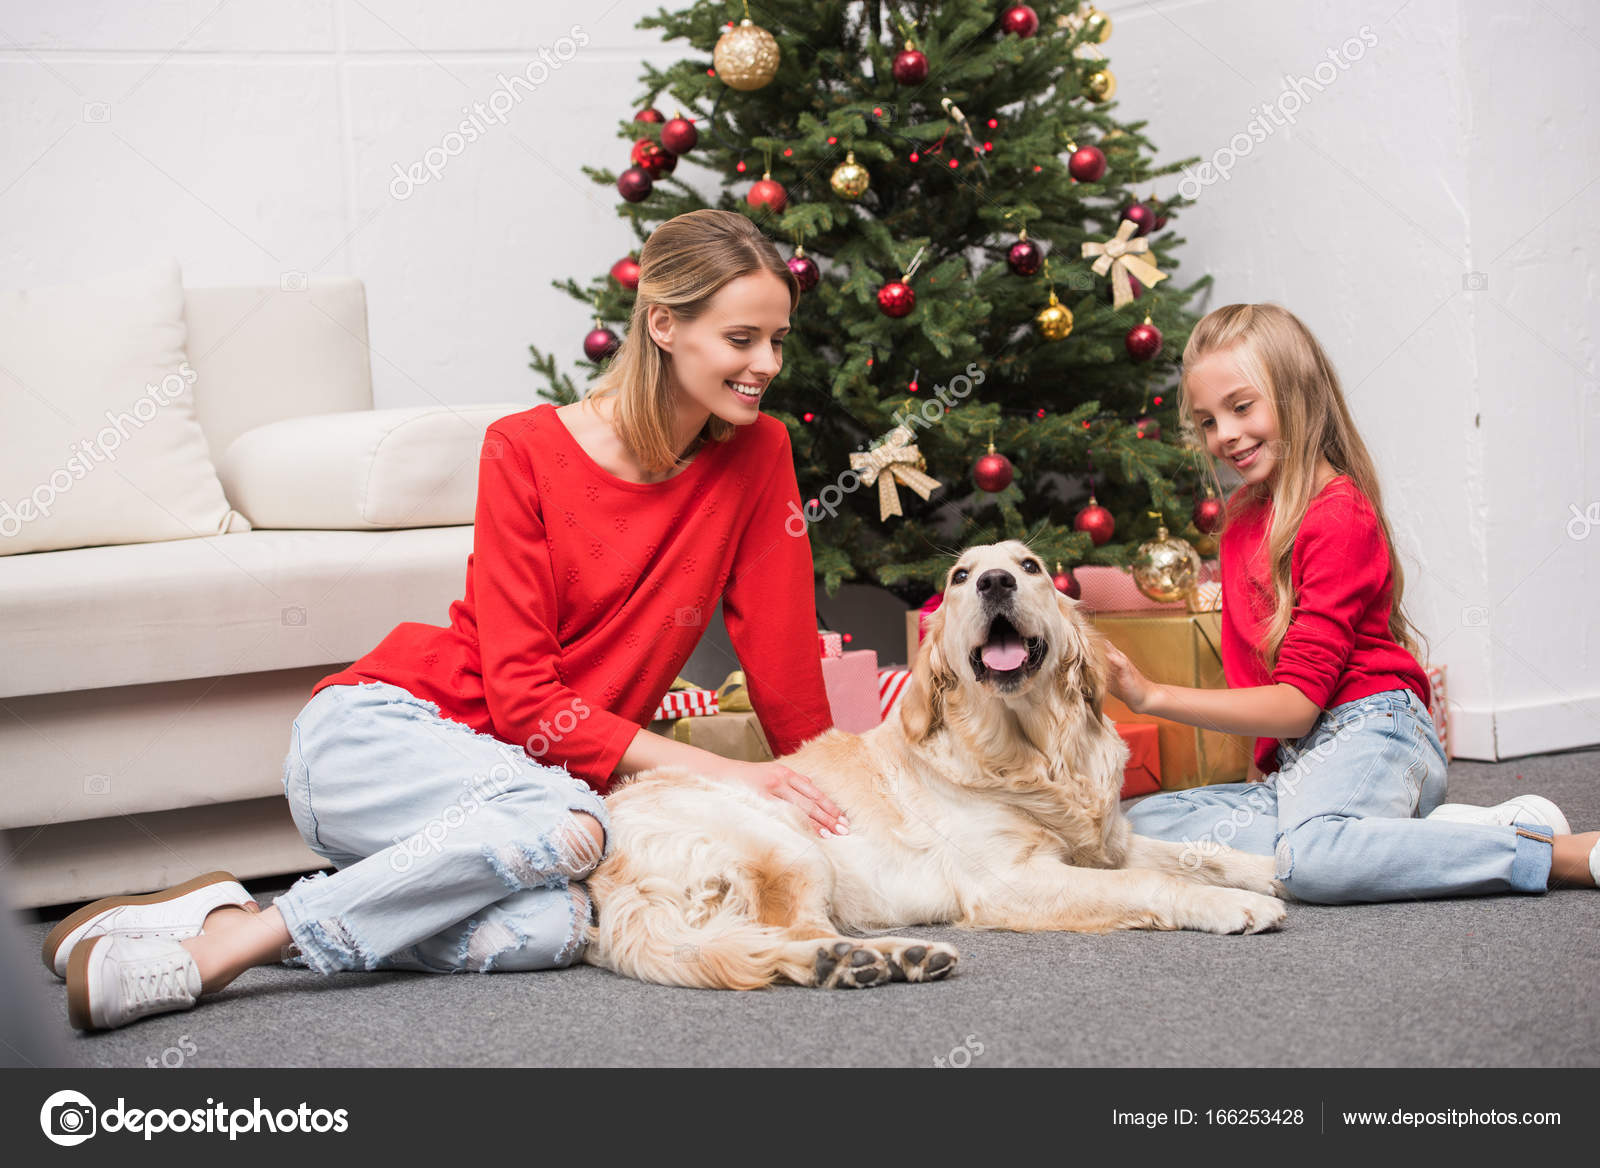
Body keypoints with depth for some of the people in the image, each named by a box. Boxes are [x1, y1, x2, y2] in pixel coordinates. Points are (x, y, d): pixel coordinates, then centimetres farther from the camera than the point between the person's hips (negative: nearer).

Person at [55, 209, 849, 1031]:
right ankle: (220, 944, -27)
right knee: (569, 823, -38)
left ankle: (224, 917, -19)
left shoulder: (757, 456, 0)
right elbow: (521, 694, -15)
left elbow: (785, 663, 4)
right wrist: (711, 770, -21)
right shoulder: (525, 451, -10)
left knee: (553, 927, -34)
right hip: (378, 731, -3)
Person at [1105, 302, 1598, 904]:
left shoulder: (1340, 516, -11)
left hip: (1370, 727, -10)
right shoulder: (1242, 515, 17)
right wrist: (1263, 766, 5)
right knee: (1142, 825, -8)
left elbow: (1299, 700, -17)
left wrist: (1152, 696, -21)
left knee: (1312, 858, -40)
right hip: (1292, 756, 10)